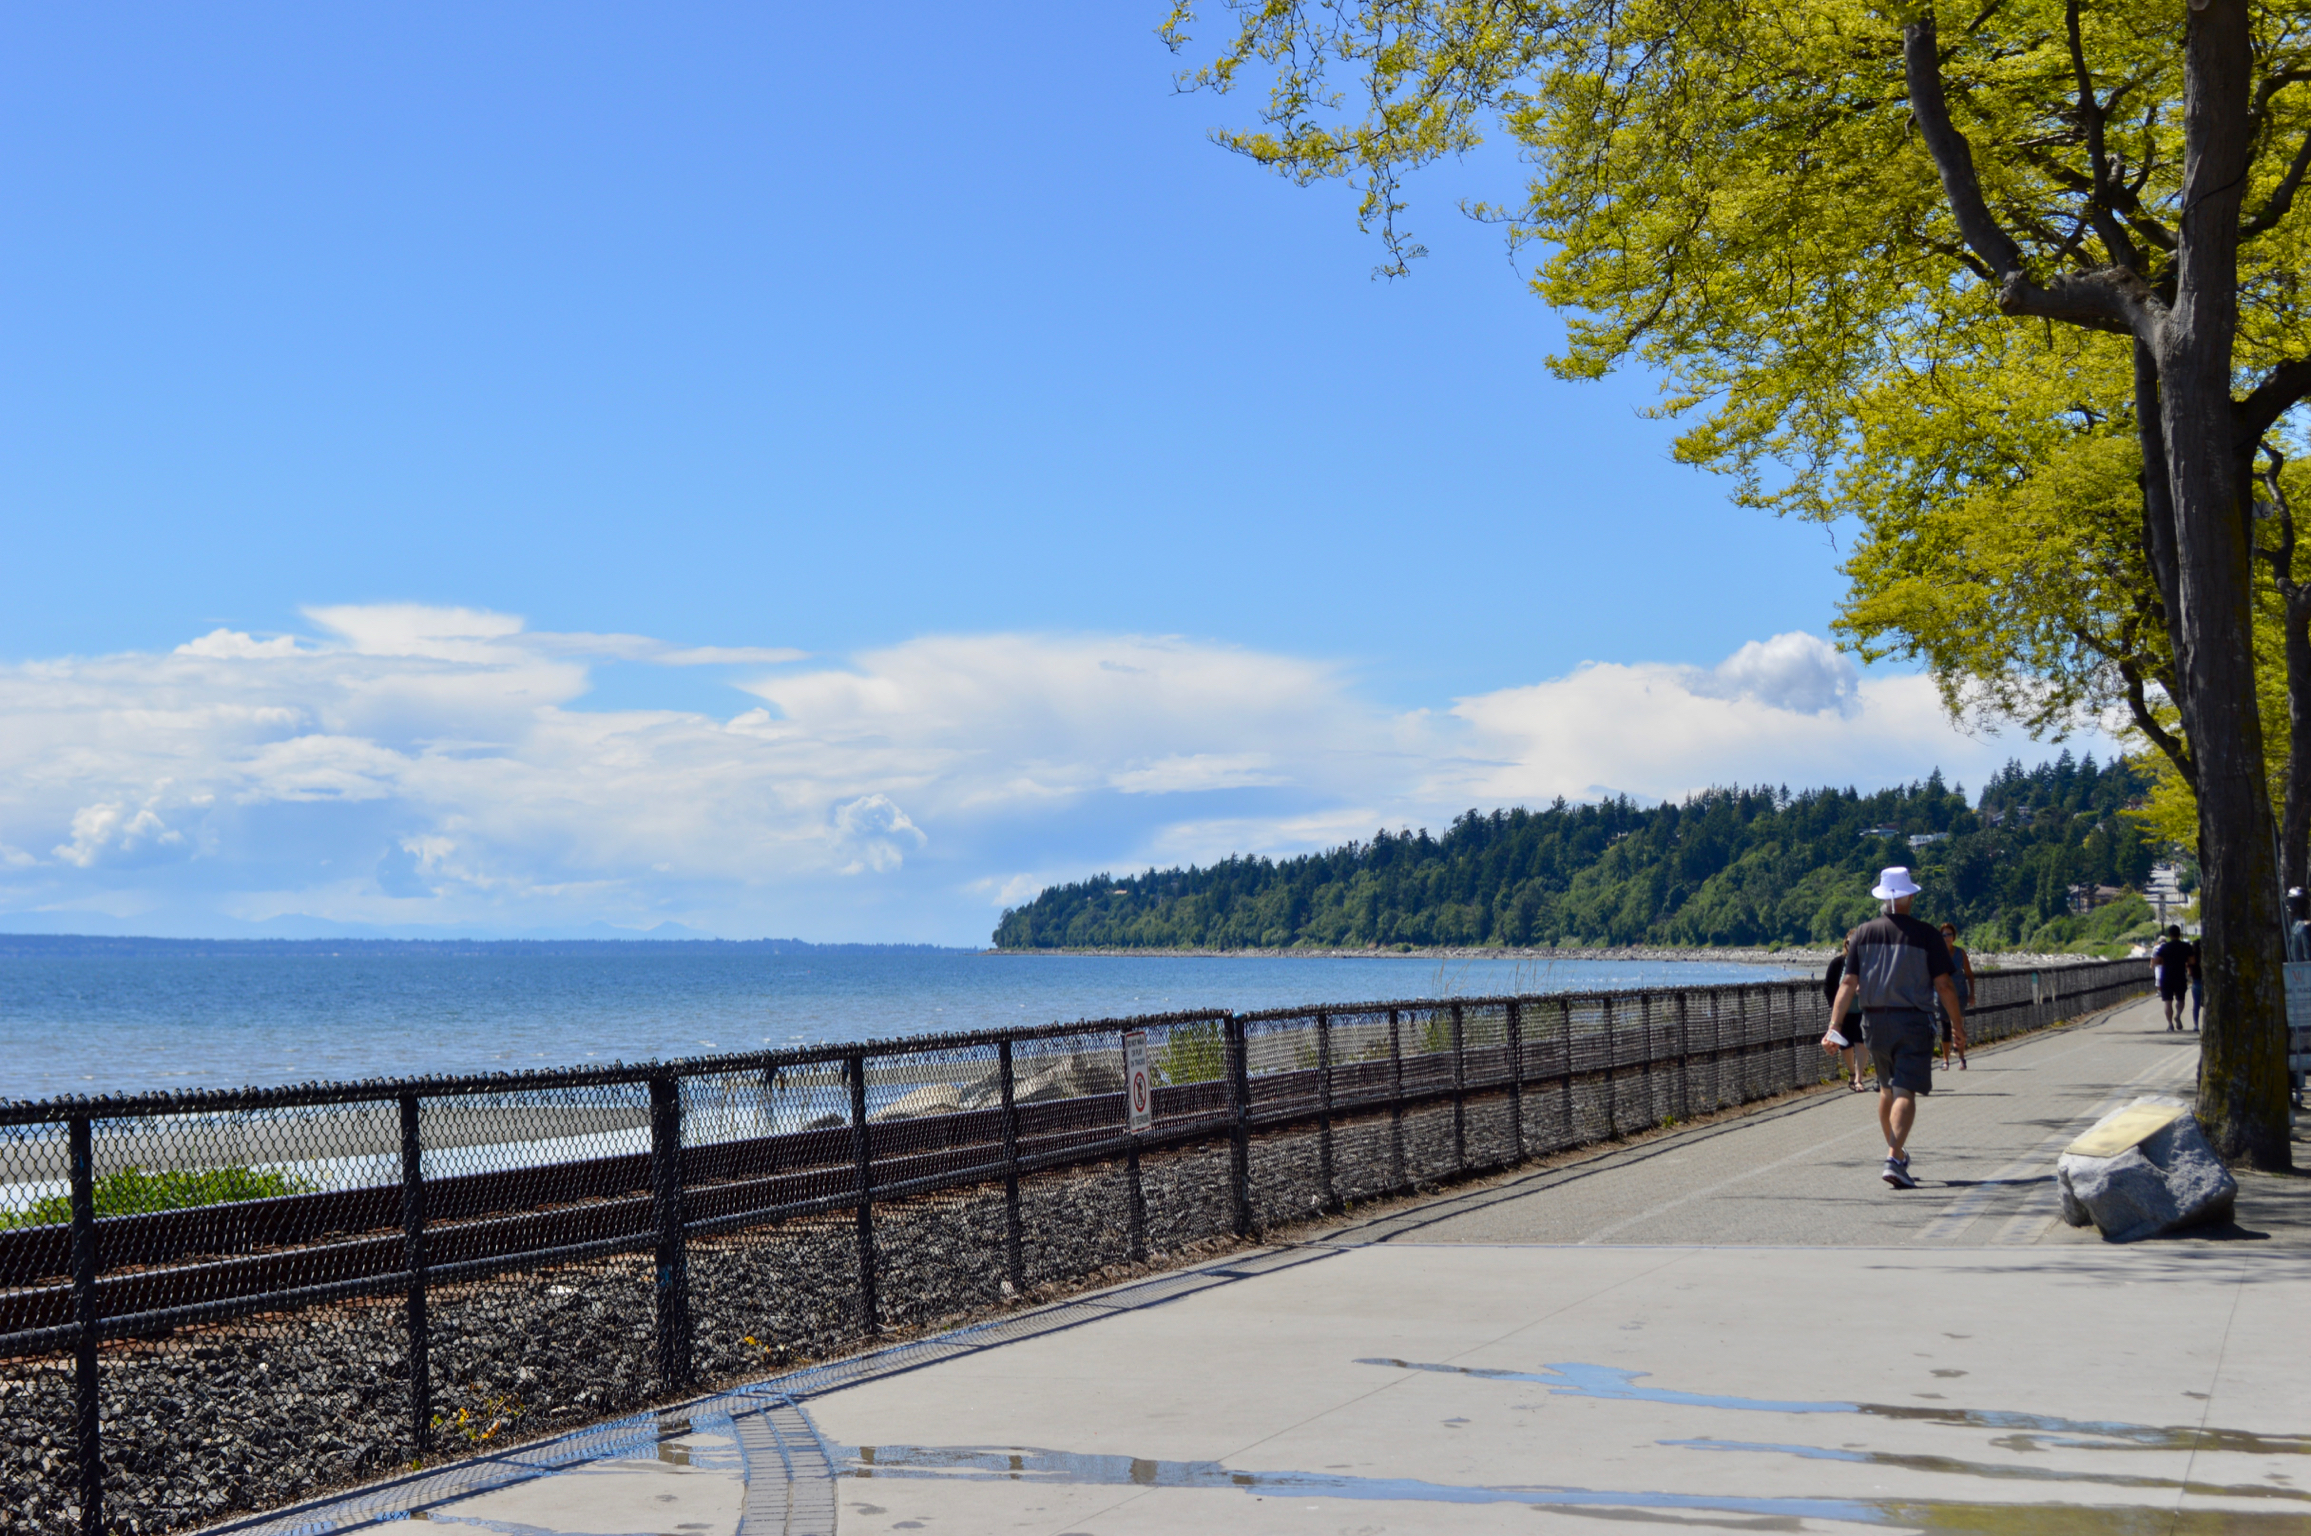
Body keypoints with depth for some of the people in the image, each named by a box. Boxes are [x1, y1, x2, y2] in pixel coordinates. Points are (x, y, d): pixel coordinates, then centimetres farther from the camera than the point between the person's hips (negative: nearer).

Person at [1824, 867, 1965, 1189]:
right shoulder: (1926, 936, -6)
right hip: (1913, 1021, -4)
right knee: (1905, 1092, -7)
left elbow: (1848, 984, -3)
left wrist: (1834, 1026, -4)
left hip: (1874, 1021, 4)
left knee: (1887, 1088, 20)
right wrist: (1958, 1024, 7)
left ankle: (1898, 1153, 31)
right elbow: (1944, 985, -5)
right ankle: (1894, 1159, -21)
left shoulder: (1862, 934, 2)